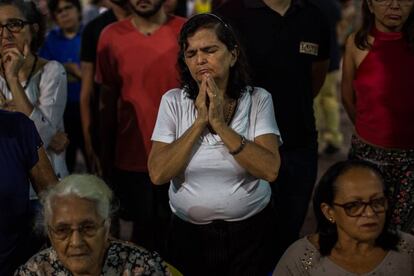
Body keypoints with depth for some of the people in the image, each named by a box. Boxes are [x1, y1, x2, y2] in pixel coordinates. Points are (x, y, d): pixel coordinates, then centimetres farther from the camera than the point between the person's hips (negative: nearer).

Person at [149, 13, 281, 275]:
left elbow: (270, 170, -19)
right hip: (189, 233, 1)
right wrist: (200, 122, -19)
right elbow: (158, 174, -14)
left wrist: (220, 123, -23)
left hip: (251, 231, -1)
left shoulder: (258, 100, -7)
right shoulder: (173, 101, -4)